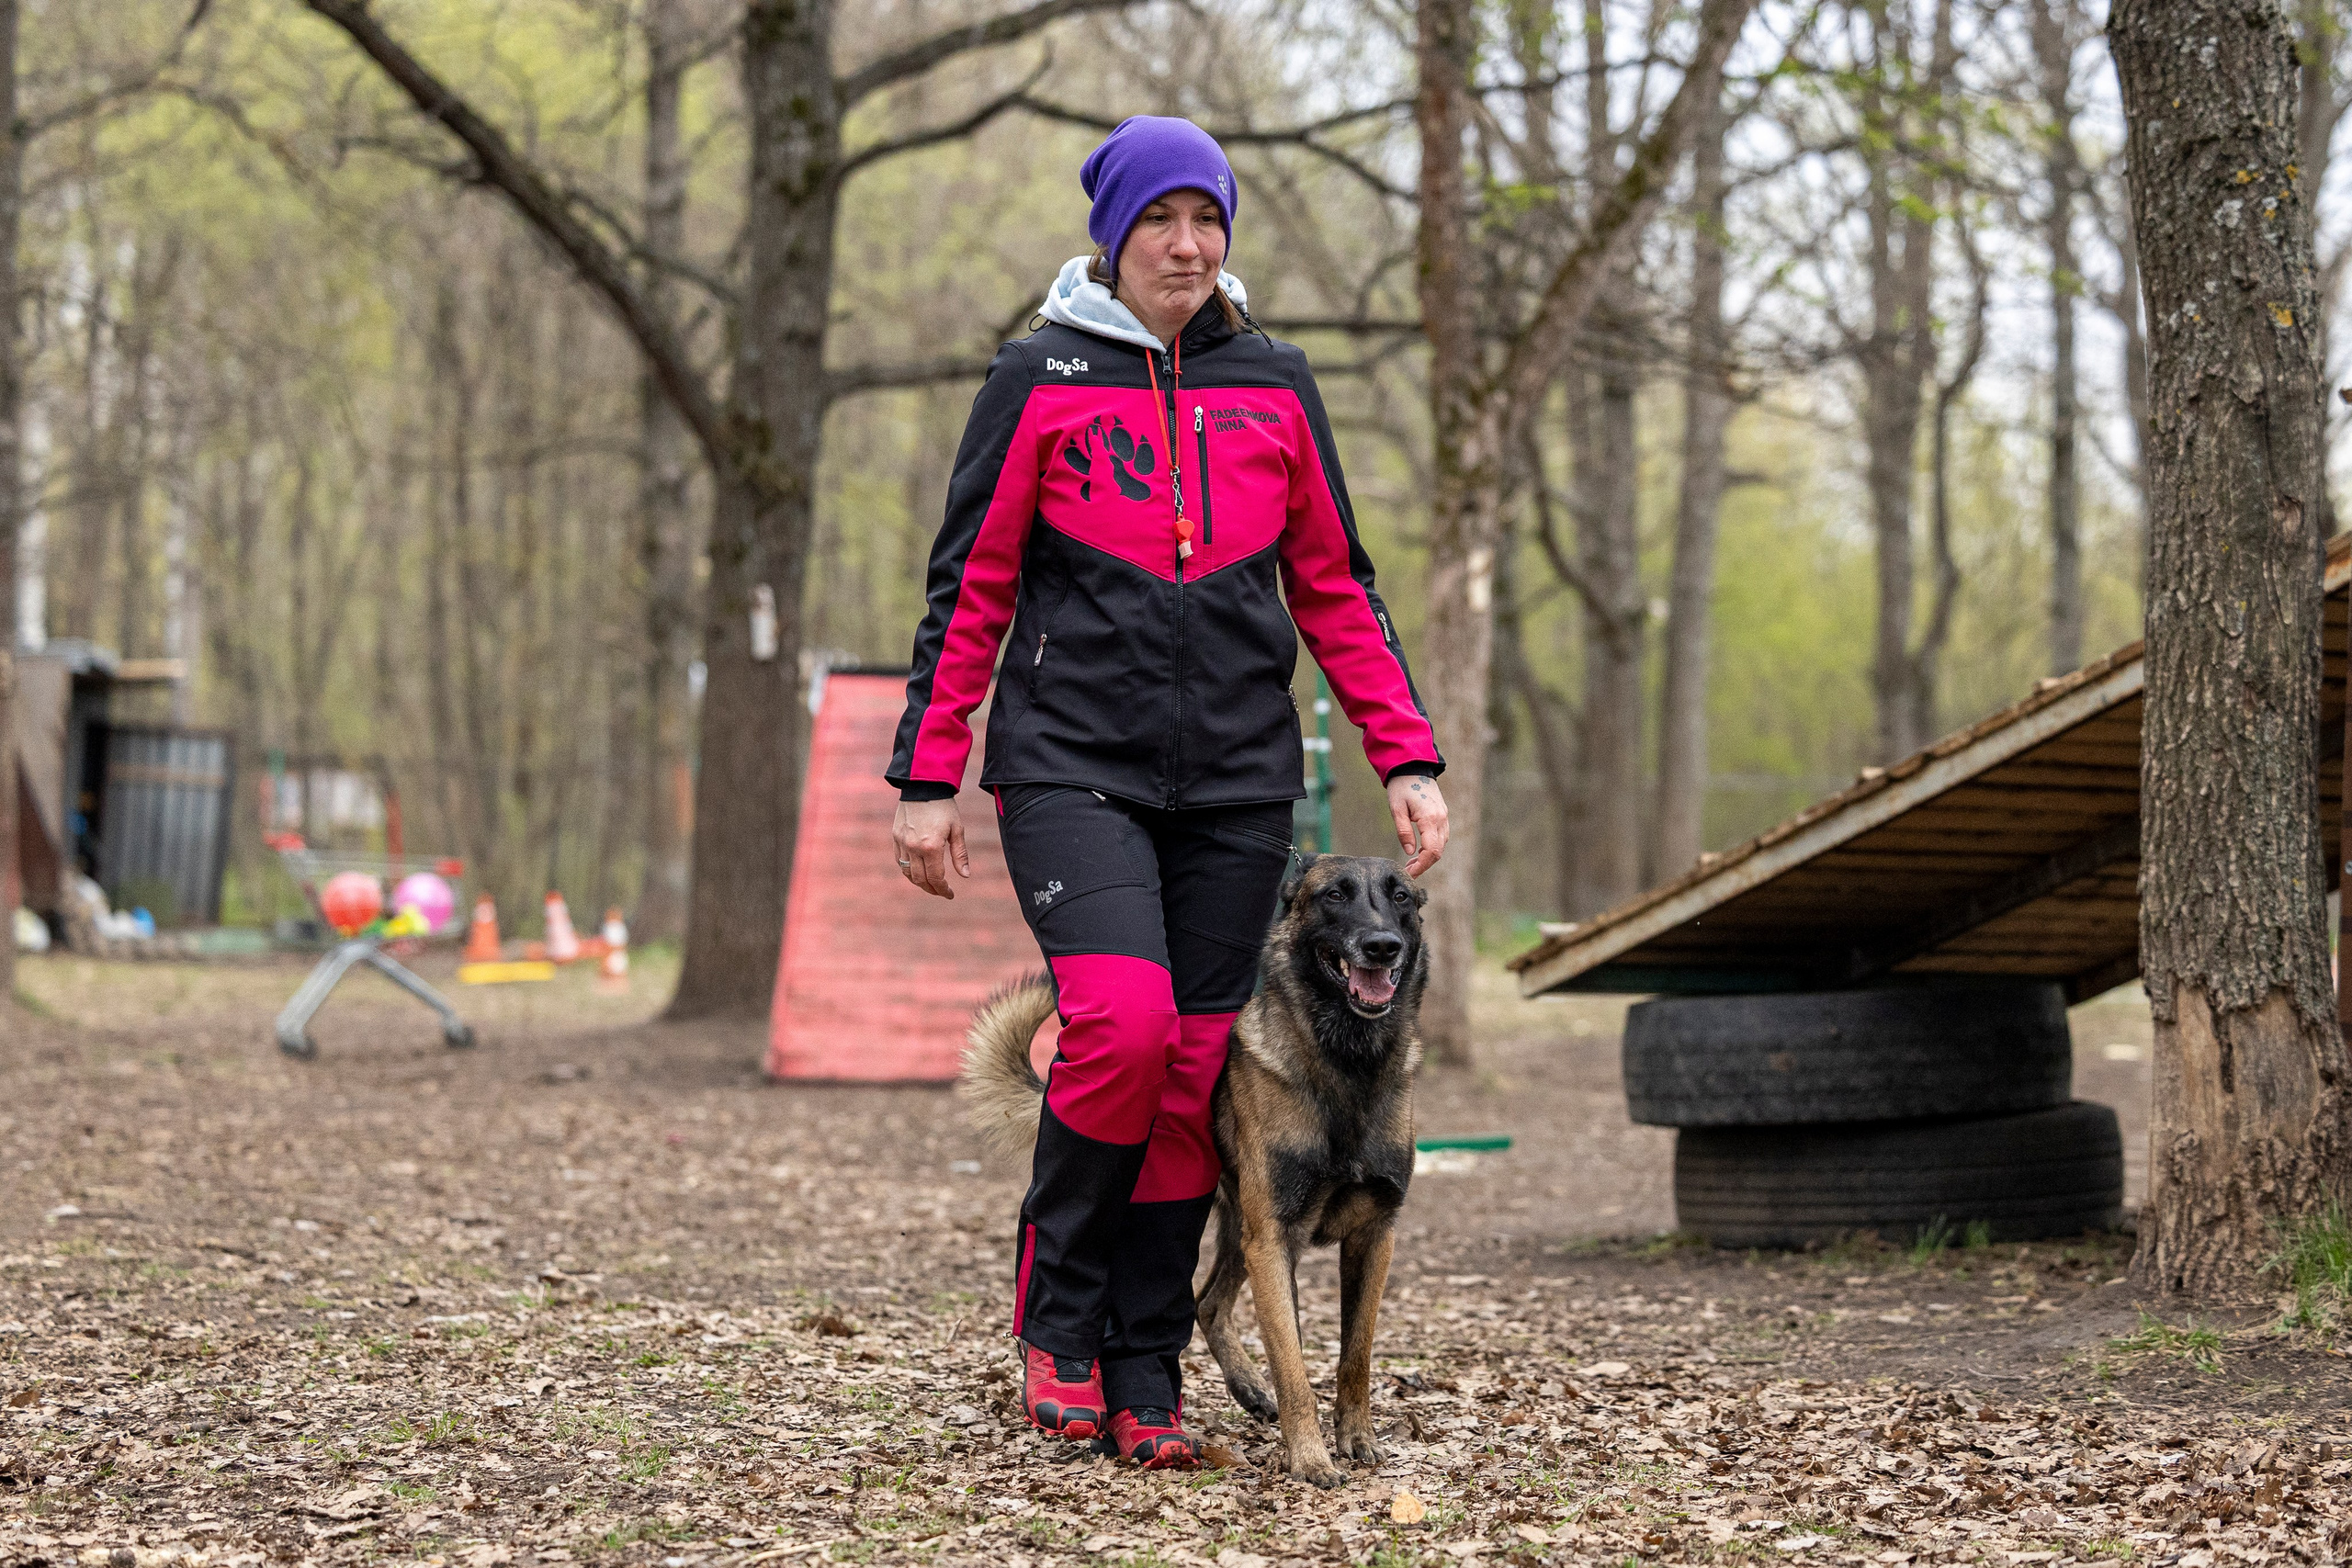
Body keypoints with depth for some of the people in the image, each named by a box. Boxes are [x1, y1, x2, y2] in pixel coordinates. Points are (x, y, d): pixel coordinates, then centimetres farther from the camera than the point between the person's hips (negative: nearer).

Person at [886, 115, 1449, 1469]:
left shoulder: (1275, 387, 11)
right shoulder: (1041, 378, 3)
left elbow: (1337, 593, 14)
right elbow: (970, 589, 3)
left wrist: (1410, 758, 4)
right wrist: (927, 775, -3)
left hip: (1236, 784, 3)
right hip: (1073, 764, -3)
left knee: (1191, 1072, 1)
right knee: (1122, 1023, -22)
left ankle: (1145, 1379, 12)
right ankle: (1058, 1314, 2)